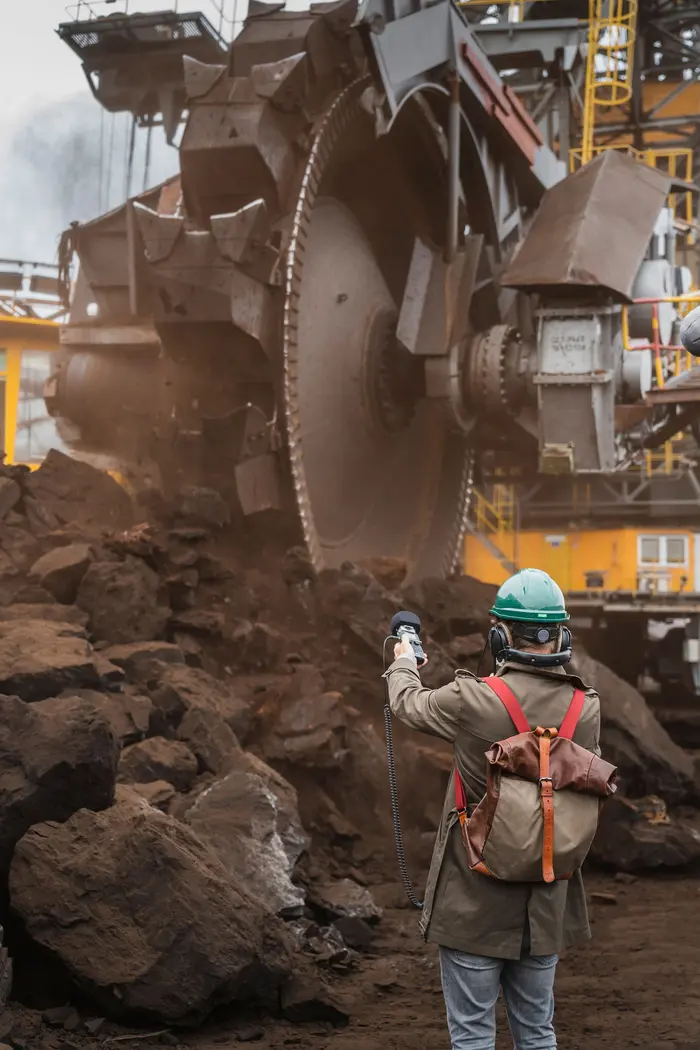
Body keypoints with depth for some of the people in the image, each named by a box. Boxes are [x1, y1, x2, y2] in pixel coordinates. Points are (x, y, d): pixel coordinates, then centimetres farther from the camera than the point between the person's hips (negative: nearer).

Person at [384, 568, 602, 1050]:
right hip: (545, 905, 4)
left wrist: (404, 663, 24)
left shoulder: (473, 701, -19)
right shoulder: (586, 710, -8)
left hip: (476, 902, -4)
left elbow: (408, 702, 2)